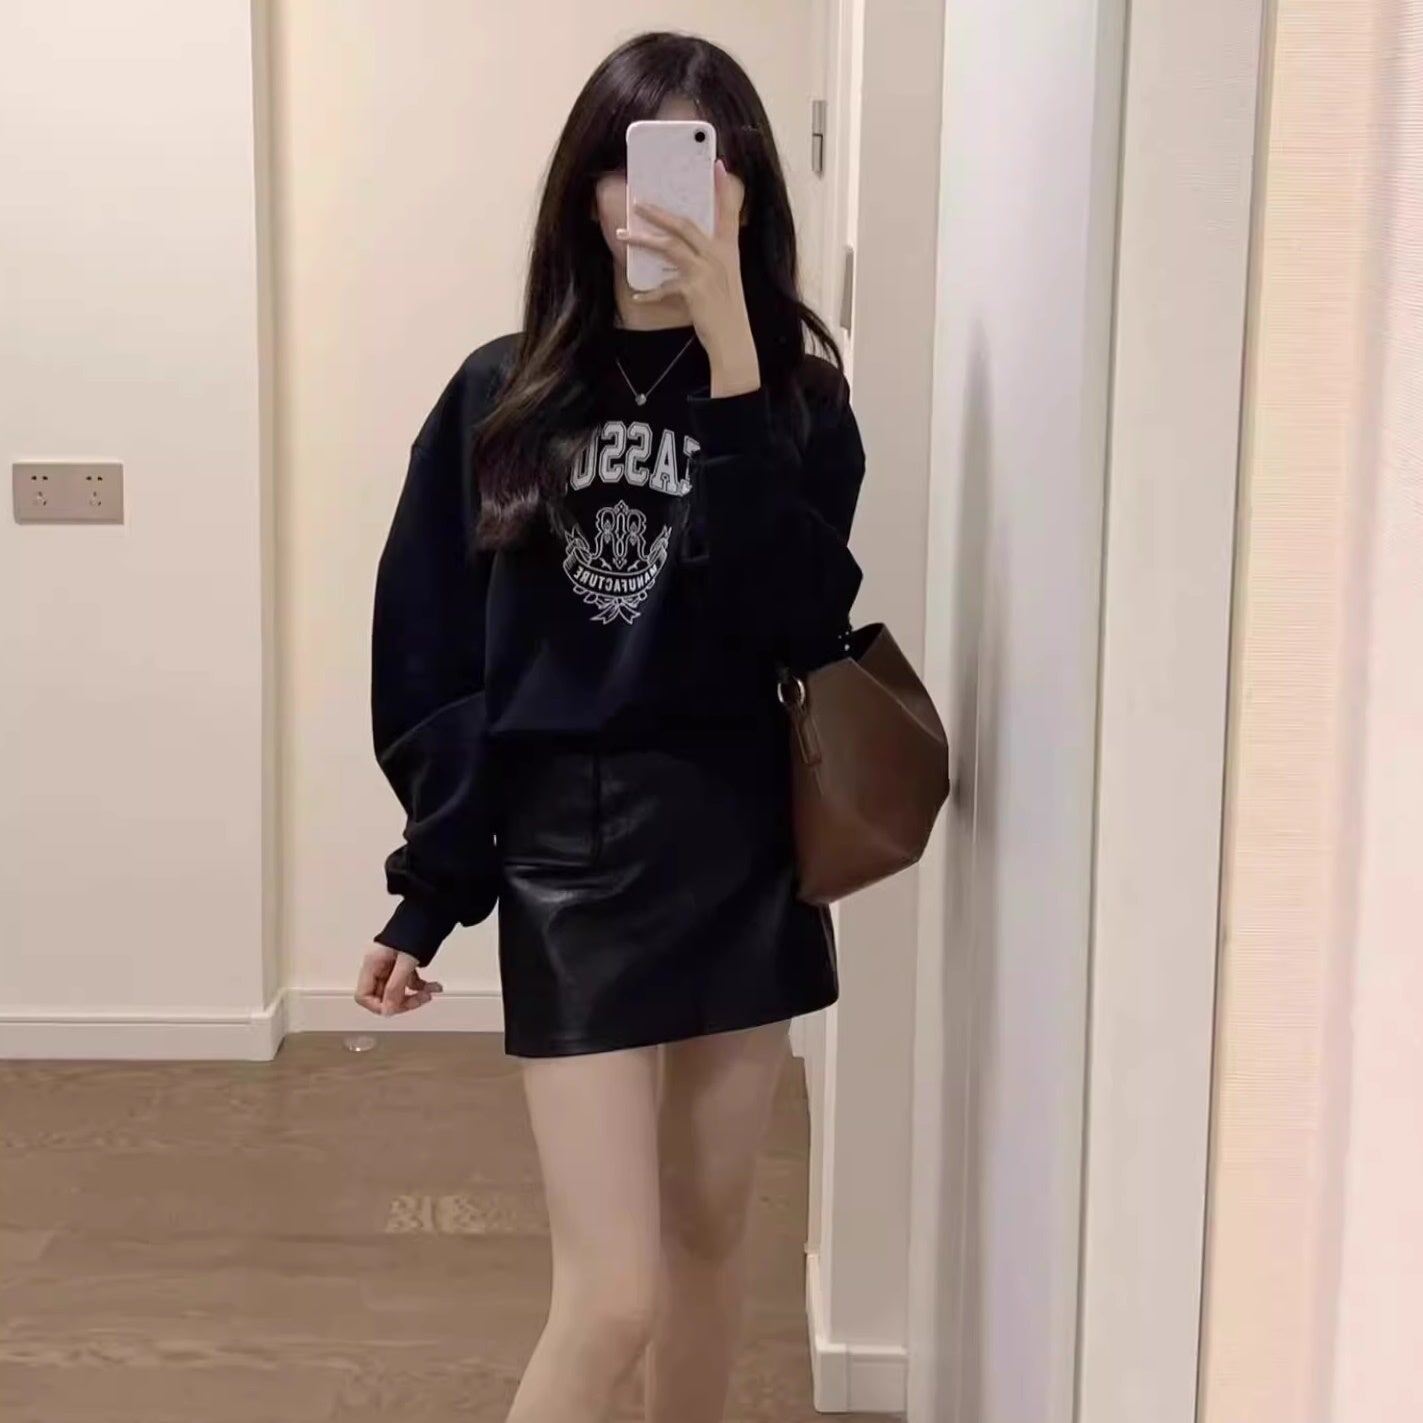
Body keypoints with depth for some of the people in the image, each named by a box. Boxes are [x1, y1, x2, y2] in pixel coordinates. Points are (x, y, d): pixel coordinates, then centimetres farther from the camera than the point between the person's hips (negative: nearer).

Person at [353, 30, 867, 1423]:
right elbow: (428, 667, 1)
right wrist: (429, 893, -1)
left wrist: (730, 364, -22)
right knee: (611, 1294, -4)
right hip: (572, 863, -2)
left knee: (709, 1229, 16)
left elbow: (798, 623, -18)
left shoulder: (798, 397, -1)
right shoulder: (501, 396, -1)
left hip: (746, 857, 2)